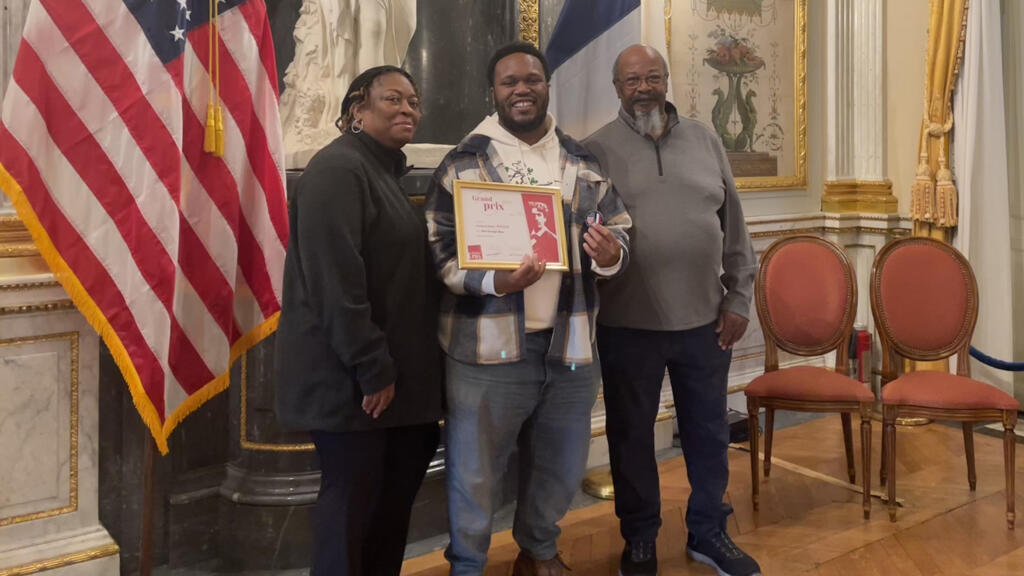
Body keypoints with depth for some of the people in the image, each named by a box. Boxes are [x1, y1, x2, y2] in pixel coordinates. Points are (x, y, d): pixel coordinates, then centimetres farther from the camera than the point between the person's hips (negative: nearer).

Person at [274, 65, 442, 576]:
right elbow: (335, 280, -22)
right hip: (350, 377, -9)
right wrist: (371, 367, -22)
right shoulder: (338, 168, -13)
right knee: (351, 499, 2)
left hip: (393, 371, 9)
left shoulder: (389, 173, 17)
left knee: (393, 493, 15)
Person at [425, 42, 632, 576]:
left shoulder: (582, 162, 9)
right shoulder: (464, 162, -3)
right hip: (489, 345, -4)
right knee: (474, 471, 8)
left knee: (561, 466, 20)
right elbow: (436, 249, -9)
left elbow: (619, 229, 12)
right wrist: (495, 282, -25)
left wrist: (610, 255, -12)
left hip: (570, 343, 4)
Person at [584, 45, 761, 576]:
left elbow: (734, 227, 8)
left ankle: (708, 532, 34)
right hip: (628, 324, -2)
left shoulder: (704, 141, 6)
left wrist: (738, 298, 5)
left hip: (704, 319, 3)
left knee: (708, 431, 14)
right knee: (631, 434, 11)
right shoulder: (597, 149, -2)